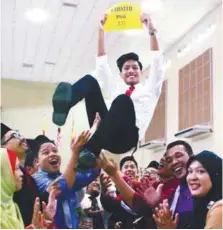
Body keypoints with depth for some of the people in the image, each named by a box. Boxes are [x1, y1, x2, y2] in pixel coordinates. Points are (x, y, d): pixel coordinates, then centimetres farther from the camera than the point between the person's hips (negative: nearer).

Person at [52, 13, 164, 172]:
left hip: (127, 137, -3)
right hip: (106, 135, 3)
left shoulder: (149, 89, 29)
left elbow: (157, 61, 16)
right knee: (90, 80, -8)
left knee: (123, 100, -36)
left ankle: (91, 151, -45)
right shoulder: (117, 90, 36)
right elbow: (102, 64, 30)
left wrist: (151, 31, 9)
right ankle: (65, 105, -41)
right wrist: (101, 31, 25)